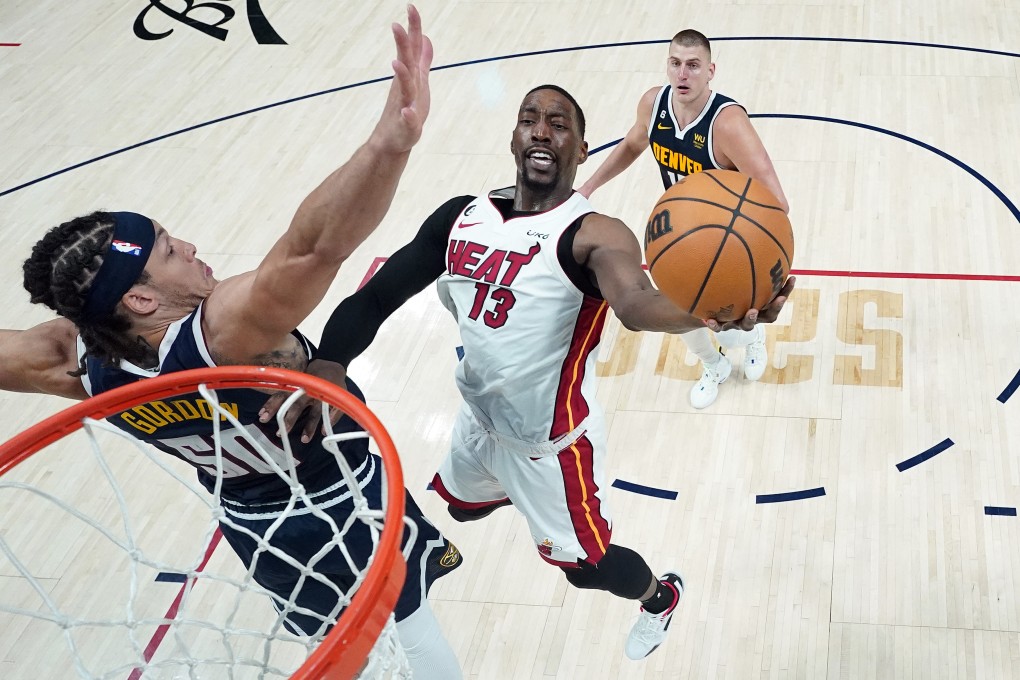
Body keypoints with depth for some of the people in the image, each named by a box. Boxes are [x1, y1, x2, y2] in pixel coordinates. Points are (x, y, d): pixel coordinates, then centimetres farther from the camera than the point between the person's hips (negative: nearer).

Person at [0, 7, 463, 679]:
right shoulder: (216, 336, -40)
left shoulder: (93, 364, -18)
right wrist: (393, 141, -68)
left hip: (259, 529, 8)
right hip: (348, 540, -7)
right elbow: (311, 249, -56)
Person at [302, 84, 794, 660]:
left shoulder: (593, 235, -27)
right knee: (462, 504, 32)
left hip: (549, 440, -6)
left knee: (586, 565, 9)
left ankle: (661, 598, 43)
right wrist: (327, 364, -28)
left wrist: (710, 314, -70)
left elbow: (636, 303, -48)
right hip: (480, 420, 7)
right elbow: (376, 297, -9)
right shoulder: (461, 217, -7)